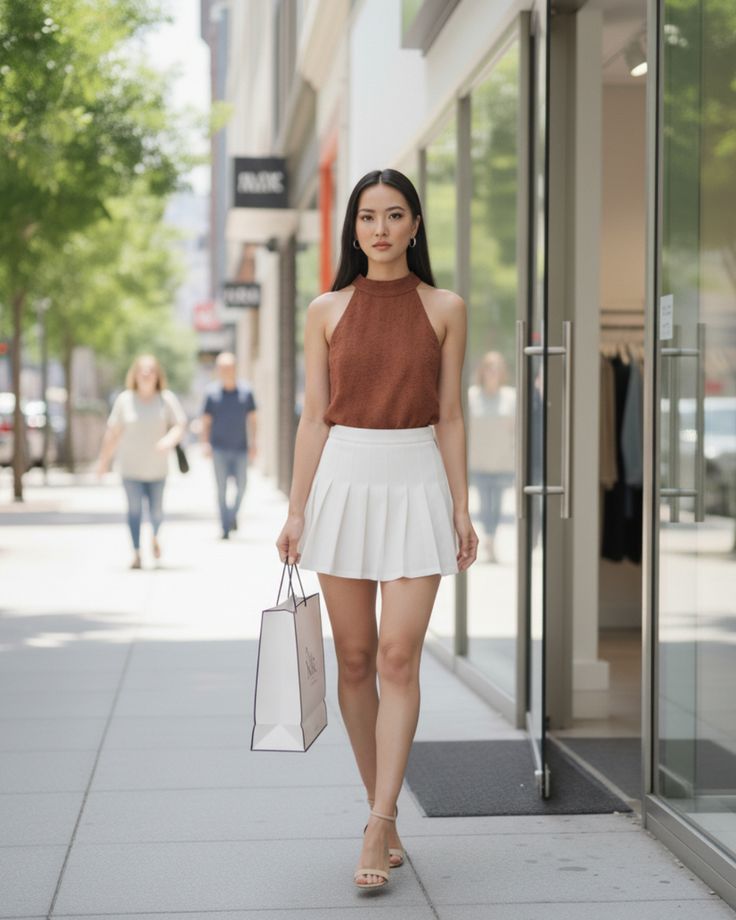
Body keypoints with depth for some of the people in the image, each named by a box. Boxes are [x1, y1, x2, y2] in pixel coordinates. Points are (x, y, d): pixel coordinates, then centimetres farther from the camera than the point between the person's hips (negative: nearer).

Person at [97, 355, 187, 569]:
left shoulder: (167, 399, 0)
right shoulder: (124, 400, 0)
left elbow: (180, 425, -3)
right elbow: (113, 432, 4)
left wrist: (169, 440, -24)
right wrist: (104, 460, 7)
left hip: (157, 467, 1)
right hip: (130, 467, 0)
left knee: (156, 511, 6)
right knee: (134, 509, -7)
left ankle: (155, 537, 38)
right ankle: (136, 553, -1)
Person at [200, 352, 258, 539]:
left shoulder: (245, 391, 1)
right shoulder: (212, 392, -1)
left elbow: (252, 418, 7)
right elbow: (206, 420, 4)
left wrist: (253, 443, 2)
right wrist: (205, 443, -5)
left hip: (240, 448, 1)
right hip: (219, 448, -1)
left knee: (241, 486, 1)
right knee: (221, 488, -1)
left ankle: (233, 514, 29)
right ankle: (226, 527, 4)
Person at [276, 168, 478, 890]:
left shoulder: (444, 309, 5)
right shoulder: (326, 311, 6)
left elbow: (449, 416, 6)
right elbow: (314, 417, 6)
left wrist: (461, 507, 1)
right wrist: (296, 511, 0)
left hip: (417, 481, -1)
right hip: (344, 478, 2)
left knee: (398, 657, -10)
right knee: (354, 659, 5)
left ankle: (377, 828, -8)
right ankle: (385, 813, 18)